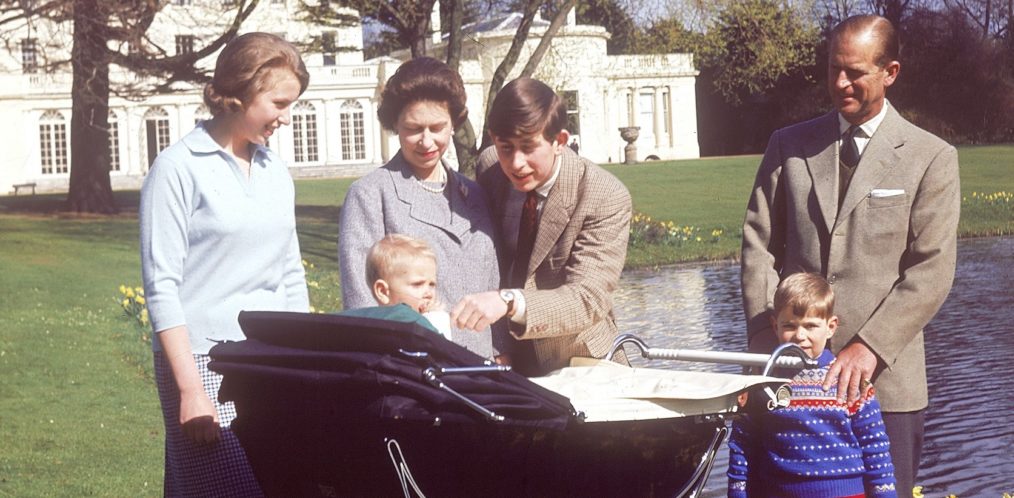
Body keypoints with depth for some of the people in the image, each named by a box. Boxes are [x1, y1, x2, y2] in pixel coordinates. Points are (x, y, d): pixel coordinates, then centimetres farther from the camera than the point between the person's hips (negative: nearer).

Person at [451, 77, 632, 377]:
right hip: (504, 360, 3)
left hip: (576, 364, -3)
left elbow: (588, 300, -26)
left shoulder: (606, 198, -17)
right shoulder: (488, 167, -2)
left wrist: (510, 302, -42)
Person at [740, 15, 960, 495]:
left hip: (884, 377, -2)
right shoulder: (788, 145, 10)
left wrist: (869, 348, -15)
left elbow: (931, 272, -5)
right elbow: (759, 246, 6)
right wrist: (767, 345, -5)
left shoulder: (932, 158, 2)